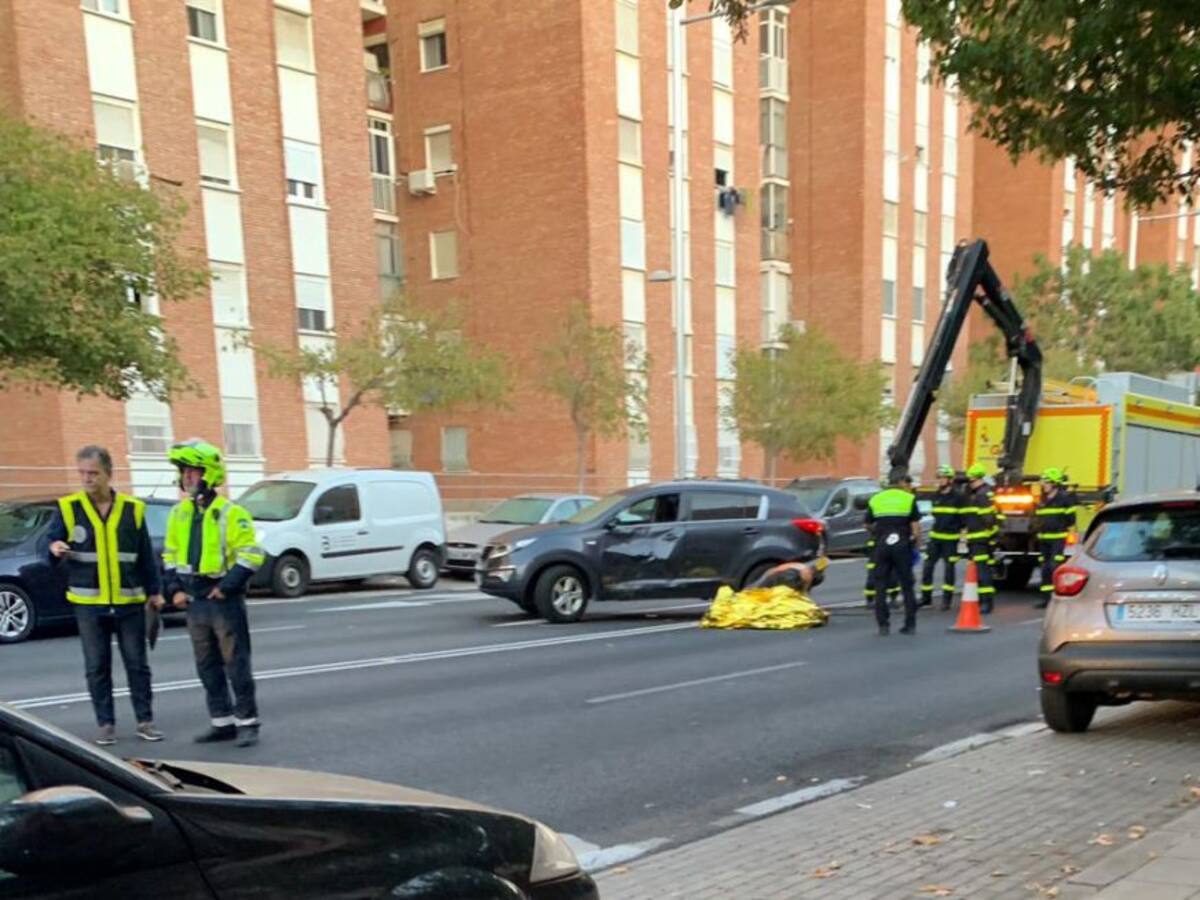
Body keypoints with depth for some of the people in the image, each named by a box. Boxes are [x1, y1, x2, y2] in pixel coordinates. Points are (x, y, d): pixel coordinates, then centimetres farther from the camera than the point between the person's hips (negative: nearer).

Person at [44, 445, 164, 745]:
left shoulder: (132, 509, 2)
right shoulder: (68, 507, 0)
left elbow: (146, 555, 7)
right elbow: (50, 542, 1)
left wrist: (155, 590, 7)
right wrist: (54, 548, -23)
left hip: (129, 602, 0)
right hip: (89, 603, 0)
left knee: (137, 664, 6)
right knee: (97, 667, 6)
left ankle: (145, 721, 16)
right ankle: (105, 724, 16)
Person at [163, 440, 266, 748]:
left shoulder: (230, 513, -11)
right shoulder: (179, 513, 10)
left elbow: (250, 555, -14)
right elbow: (170, 555, 18)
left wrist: (226, 587, -16)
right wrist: (175, 589, 6)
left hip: (224, 599, -7)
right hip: (194, 601, 7)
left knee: (236, 662, -1)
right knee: (207, 665, 12)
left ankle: (247, 722, 7)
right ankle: (222, 722, 22)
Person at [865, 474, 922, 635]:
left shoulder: (875, 499, 10)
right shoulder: (909, 499, 2)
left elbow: (868, 524, 14)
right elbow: (915, 526, -4)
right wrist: (917, 545, 6)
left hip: (882, 545, 1)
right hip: (902, 545, -1)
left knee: (880, 586, 7)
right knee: (907, 586, 8)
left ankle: (883, 625, 2)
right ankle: (910, 624, 9)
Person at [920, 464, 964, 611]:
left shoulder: (958, 496, -7)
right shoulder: (936, 496, 9)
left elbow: (964, 516, -5)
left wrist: (963, 532, -10)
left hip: (951, 538, -5)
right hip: (935, 536, 5)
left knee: (949, 567, 1)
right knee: (928, 566, 2)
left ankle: (947, 598, 9)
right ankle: (926, 597, 11)